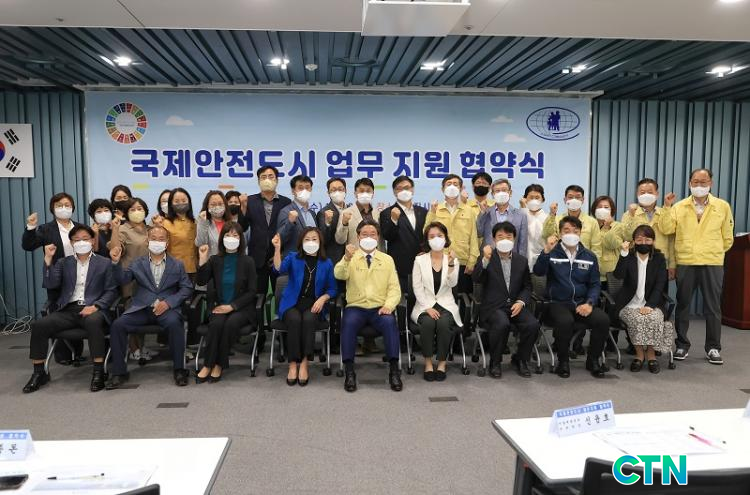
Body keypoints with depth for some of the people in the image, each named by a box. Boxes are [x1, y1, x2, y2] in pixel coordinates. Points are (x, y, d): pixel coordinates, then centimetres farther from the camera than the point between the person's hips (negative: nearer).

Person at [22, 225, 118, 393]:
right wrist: (48, 259, -5)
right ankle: (39, 372, -5)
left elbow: (111, 291, 4)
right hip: (68, 310, 3)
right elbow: (50, 284, 4)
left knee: (93, 322, -37)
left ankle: (98, 371, -30)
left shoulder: (104, 263, 12)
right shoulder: (63, 263, 21)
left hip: (92, 309, -3)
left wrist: (95, 306, -13)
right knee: (39, 325, -21)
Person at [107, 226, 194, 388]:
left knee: (174, 323, -34)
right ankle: (119, 372, -7)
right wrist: (116, 262, -17)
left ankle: (179, 369, -18)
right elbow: (122, 279, 3)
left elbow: (187, 288, 4)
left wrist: (168, 302, -11)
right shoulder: (138, 264, 17)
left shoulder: (177, 265, 12)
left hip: (166, 308, -2)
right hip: (141, 308, 2)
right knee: (117, 325, -21)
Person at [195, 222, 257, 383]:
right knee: (216, 323, -30)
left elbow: (251, 291, -2)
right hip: (219, 306, 2)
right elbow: (201, 282, -3)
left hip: (241, 308, -1)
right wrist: (202, 261, -15)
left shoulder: (248, 261, 1)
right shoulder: (215, 260, 8)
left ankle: (219, 365, -19)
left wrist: (232, 306, -12)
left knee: (231, 323, -32)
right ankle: (208, 365, -18)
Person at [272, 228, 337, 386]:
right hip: (292, 303, 0)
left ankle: (304, 362, -23)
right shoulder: (293, 257, 7)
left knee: (308, 319, -33)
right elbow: (279, 269, -14)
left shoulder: (326, 263, 9)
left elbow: (332, 289, 10)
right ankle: (293, 364, -22)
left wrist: (322, 298, -10)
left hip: (314, 304, 0)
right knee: (294, 319, -33)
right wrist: (277, 249, -26)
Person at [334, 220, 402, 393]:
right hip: (356, 307, -1)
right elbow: (339, 275, -11)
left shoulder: (387, 259, 14)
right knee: (349, 322, -32)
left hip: (379, 308, 1)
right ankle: (349, 371, -23)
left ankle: (394, 370, -23)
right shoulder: (351, 258, 10)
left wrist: (388, 305, -12)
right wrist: (346, 258, -32)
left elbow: (394, 288, 7)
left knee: (389, 322, -31)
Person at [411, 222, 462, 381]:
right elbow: (417, 288, -1)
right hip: (425, 305, 0)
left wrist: (451, 263, -24)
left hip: (446, 304, 1)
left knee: (443, 323, -31)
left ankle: (442, 362, -13)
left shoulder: (452, 259, 8)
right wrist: (428, 308, -13)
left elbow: (452, 283, -10)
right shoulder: (420, 260, 5)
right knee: (428, 323, -32)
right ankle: (428, 362, -14)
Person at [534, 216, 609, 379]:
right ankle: (563, 361, -9)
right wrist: (546, 251, -29)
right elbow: (538, 272, -15)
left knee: (603, 320, -23)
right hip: (558, 303, -3)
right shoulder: (552, 253, 2)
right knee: (565, 321, -34)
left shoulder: (589, 256, 11)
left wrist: (589, 303, -7)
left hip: (582, 303, 3)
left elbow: (595, 284, 11)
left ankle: (593, 360, 2)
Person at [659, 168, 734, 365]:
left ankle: (713, 348, 15)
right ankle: (682, 345, 19)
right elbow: (666, 229, -8)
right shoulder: (679, 207, 4)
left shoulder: (723, 206, 3)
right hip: (685, 263, 1)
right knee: (683, 305, 8)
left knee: (713, 307, 4)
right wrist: (667, 207, -15)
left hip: (712, 264, 0)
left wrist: (714, 252, 11)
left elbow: (727, 238, 9)